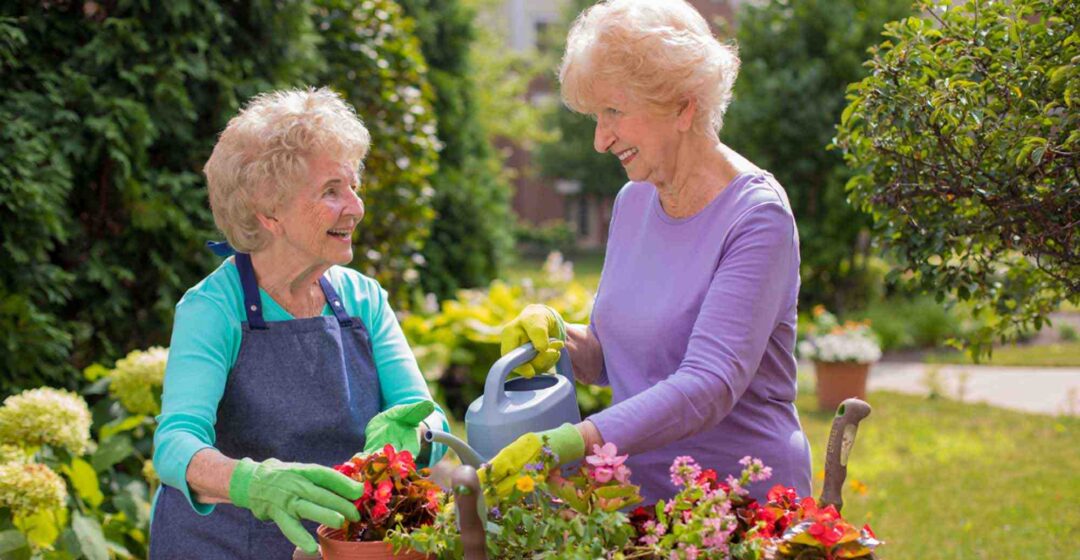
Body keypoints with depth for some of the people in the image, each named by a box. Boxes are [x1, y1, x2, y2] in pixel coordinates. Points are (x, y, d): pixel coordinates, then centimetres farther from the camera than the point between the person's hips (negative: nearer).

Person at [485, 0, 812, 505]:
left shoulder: (756, 217, -12)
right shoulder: (633, 201, 10)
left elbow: (709, 386, -22)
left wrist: (570, 442, -31)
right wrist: (557, 336, -1)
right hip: (640, 496, 6)